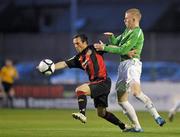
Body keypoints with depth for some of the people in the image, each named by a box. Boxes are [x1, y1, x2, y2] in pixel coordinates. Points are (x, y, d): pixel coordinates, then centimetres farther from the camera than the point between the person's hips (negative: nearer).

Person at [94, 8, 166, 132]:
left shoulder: (137, 33, -10)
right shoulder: (127, 31, 20)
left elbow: (123, 50, -15)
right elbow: (116, 43, 24)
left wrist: (104, 48, -11)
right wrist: (112, 37, 2)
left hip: (132, 63, -10)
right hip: (123, 65, 10)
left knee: (136, 92, -31)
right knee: (122, 100, 5)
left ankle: (157, 117, -25)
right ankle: (137, 127, 7)